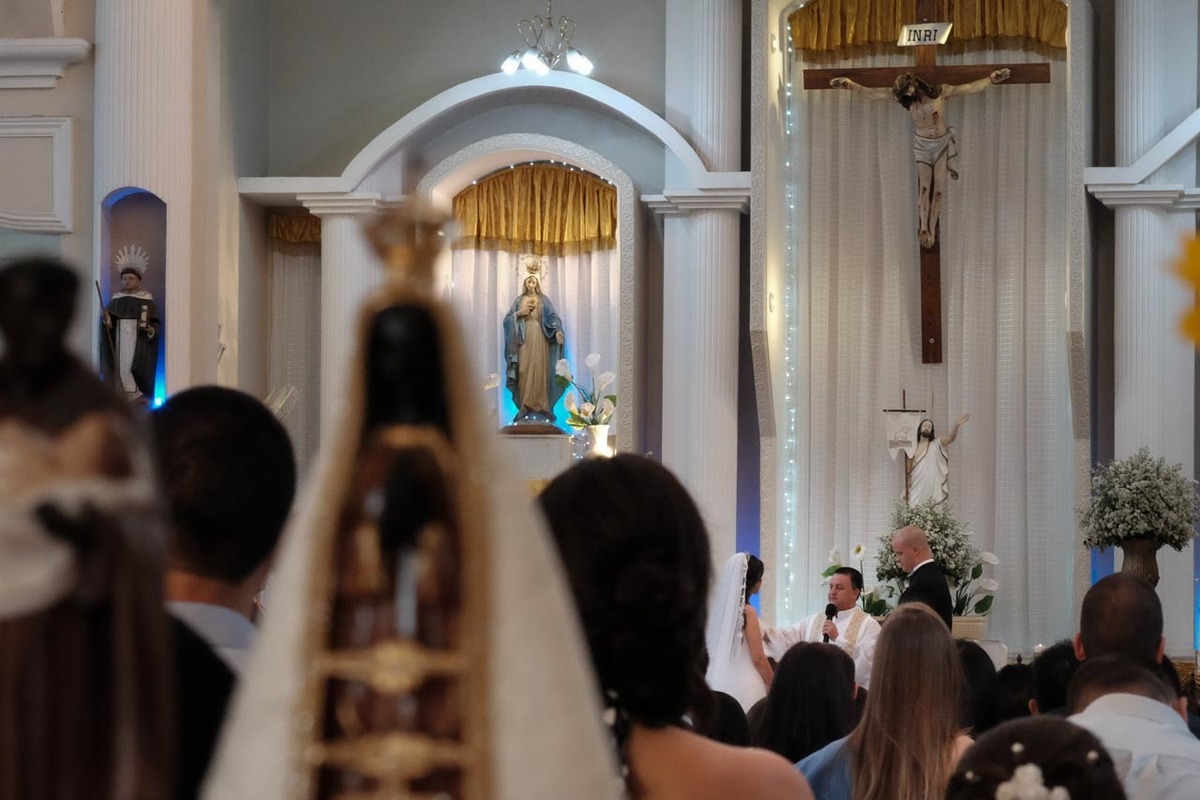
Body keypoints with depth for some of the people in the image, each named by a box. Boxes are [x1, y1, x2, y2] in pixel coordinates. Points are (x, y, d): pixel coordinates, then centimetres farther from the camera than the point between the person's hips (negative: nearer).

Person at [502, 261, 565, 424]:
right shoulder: (519, 300, 10)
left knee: (540, 369, -7)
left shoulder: (544, 300, 6)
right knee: (525, 370, -5)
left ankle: (541, 405, -6)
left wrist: (558, 331, -22)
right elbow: (508, 319, 7)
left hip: (540, 338, -1)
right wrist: (518, 313, -11)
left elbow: (553, 317, -4)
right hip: (524, 338, 1)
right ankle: (525, 406, -4)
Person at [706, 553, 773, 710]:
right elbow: (758, 658, -12)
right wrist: (774, 687, -2)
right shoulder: (747, 611, -11)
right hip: (743, 684, -7)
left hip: (717, 682, 7)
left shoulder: (717, 606, 7)